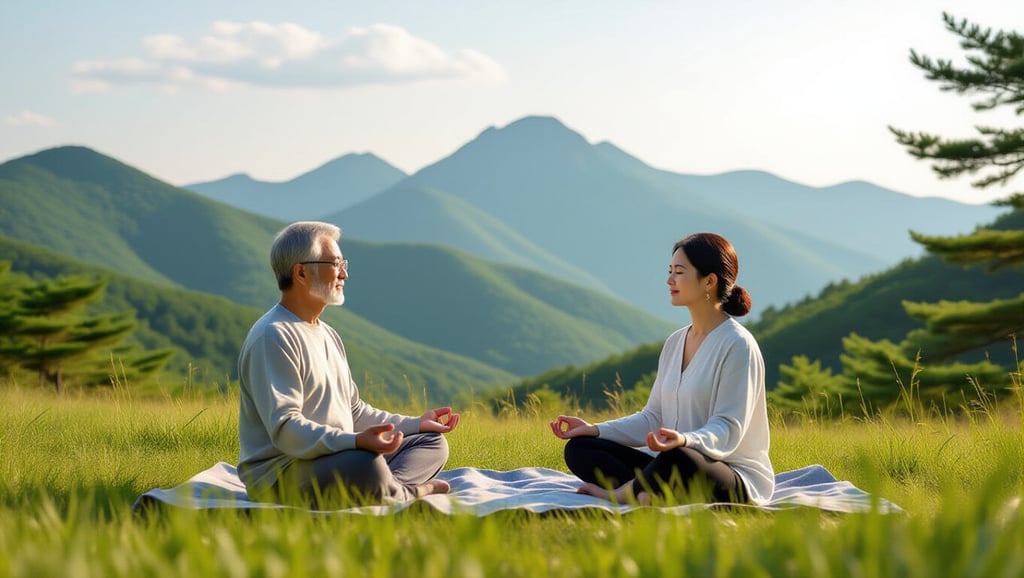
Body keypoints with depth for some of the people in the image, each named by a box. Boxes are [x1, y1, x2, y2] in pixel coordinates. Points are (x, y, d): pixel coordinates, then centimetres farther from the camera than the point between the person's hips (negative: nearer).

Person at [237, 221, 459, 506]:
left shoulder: (328, 335, 21)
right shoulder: (273, 338, -14)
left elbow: (353, 410, 27)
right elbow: (284, 428, -25)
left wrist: (416, 423, 18)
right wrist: (355, 442, -37)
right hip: (278, 475, -11)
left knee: (432, 442, 12)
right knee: (365, 465, -39)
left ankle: (386, 488, -17)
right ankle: (412, 492, -7)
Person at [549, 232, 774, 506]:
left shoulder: (737, 345, -11)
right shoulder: (675, 343, 14)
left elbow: (727, 430, -18)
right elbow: (653, 418, 14)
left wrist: (684, 441, -38)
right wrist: (595, 429, 2)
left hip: (736, 481, -8)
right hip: (672, 467, 8)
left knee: (677, 459, -42)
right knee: (579, 448, -6)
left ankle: (619, 492, -15)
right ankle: (646, 494, -27)